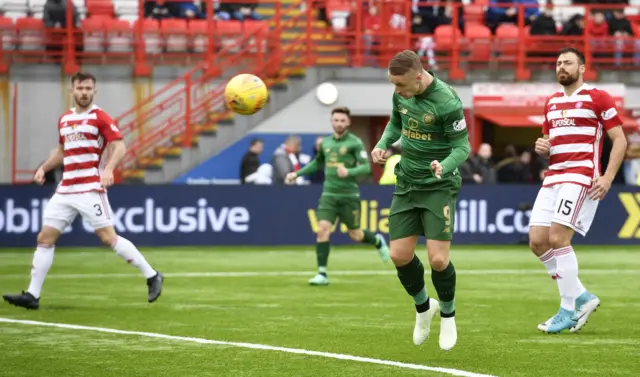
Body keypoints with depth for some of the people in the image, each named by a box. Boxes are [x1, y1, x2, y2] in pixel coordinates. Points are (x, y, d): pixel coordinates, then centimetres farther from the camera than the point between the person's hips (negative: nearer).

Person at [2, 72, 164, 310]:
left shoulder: (99, 117, -4)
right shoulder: (64, 119, 16)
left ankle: (152, 277, 1)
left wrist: (108, 169, -28)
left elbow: (120, 146, -12)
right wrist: (43, 168, 14)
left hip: (90, 188, -7)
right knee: (45, 238, 2)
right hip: (65, 190, 7)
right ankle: (32, 295, 4)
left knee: (108, 237, -11)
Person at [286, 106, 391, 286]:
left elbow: (366, 167, -14)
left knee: (355, 235, 7)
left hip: (349, 195, -3)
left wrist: (348, 171, -31)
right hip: (329, 195, 3)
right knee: (323, 230, -14)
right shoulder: (325, 143, 9)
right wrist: (297, 173, 23)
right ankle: (322, 274, -12)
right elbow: (317, 163, 28)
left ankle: (378, 241, 42)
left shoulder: (354, 142, -6)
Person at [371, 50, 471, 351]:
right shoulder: (401, 94, -2)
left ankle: (447, 313, 15)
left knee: (438, 259, -13)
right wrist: (382, 145, -2)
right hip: (407, 184, 6)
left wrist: (444, 166, -36)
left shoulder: (447, 102, -22)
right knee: (399, 255, -1)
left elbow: (462, 147, -16)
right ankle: (423, 307, 27)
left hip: (439, 186, -6)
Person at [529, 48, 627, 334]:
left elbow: (620, 140, -4)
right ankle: (581, 297, 11)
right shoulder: (552, 102, 19)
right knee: (537, 240, -2)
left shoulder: (597, 98, -2)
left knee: (557, 238, -17)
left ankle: (568, 310, -6)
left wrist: (608, 177, -14)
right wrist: (542, 147, 4)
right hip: (553, 177, 8)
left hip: (581, 177, -8)